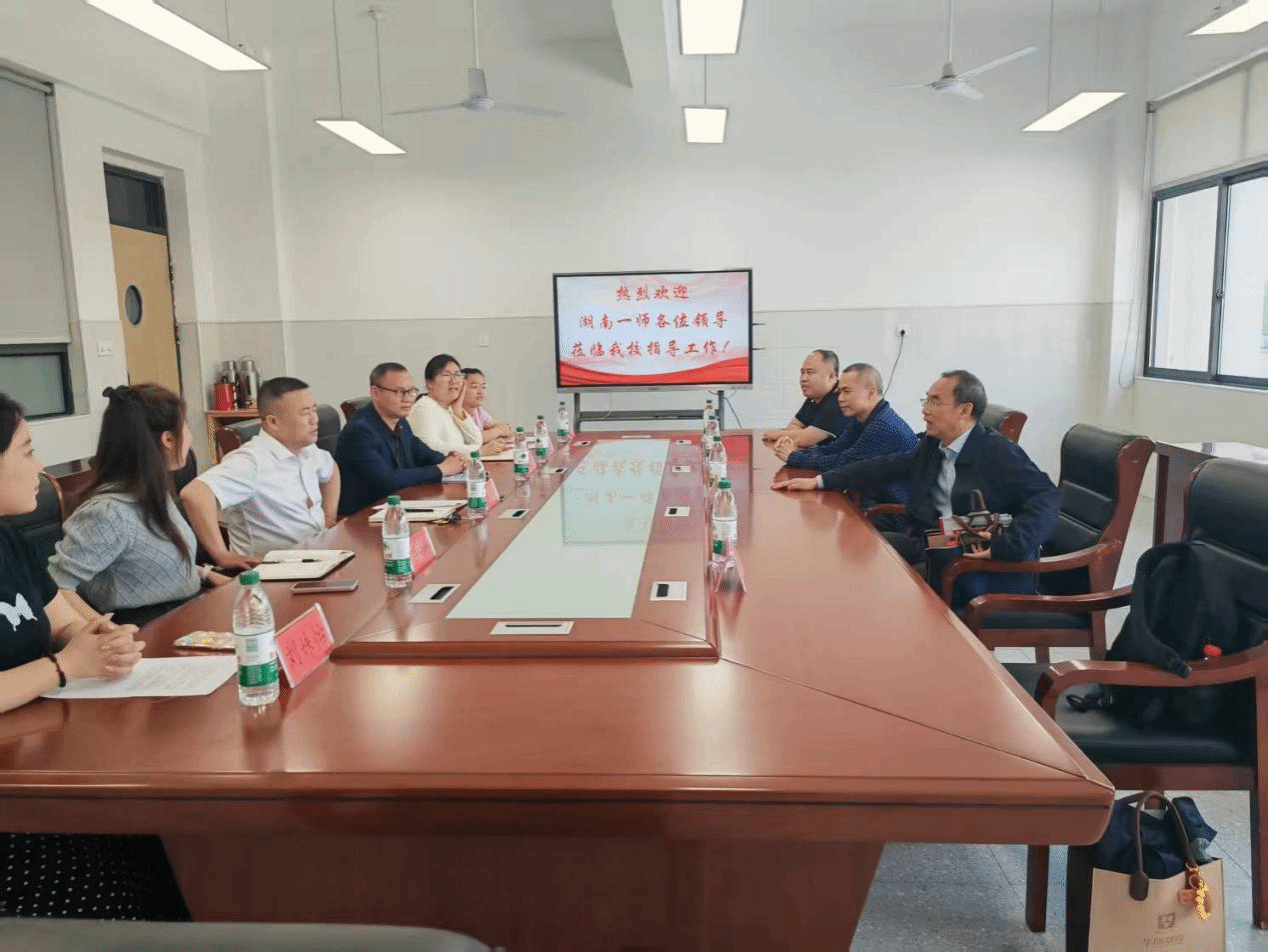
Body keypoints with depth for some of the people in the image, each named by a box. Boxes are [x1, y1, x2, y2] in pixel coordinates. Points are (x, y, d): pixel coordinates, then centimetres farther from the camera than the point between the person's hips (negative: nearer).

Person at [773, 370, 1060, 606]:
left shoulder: (999, 452, -10)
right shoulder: (932, 445, 11)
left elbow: (1046, 497, -18)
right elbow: (886, 466, 16)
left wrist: (1005, 547, -32)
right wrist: (819, 481, 10)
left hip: (979, 561, -7)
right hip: (931, 544, 7)